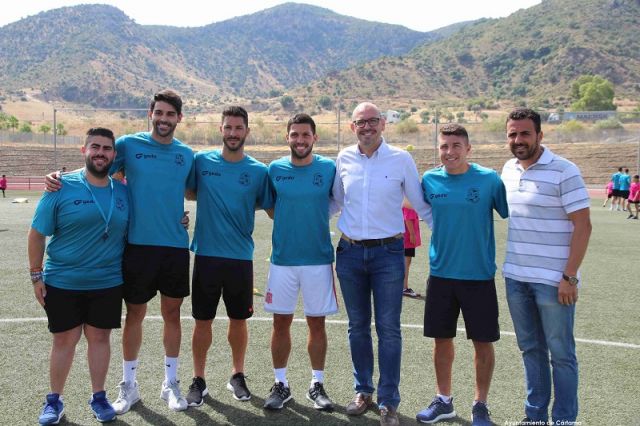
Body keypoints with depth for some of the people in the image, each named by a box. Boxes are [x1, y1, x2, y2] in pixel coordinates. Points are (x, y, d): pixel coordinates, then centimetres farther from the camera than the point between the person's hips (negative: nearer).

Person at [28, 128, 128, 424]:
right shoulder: (62, 187, -7)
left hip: (108, 283, 2)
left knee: (99, 337, 10)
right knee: (64, 340, 7)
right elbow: (37, 233, -4)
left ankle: (98, 397, 25)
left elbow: (129, 233, 14)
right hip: (62, 283, -2)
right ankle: (54, 400, 24)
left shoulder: (122, 192, 3)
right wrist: (36, 276, -6)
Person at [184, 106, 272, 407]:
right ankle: (199, 380, 23)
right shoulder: (202, 161, -1)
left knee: (238, 319, 12)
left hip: (241, 257, 0)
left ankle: (237, 376, 31)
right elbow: (189, 193, 11)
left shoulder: (258, 171, -1)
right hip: (206, 255, 0)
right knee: (203, 320, 7)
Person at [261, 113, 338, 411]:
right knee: (281, 322, 7)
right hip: (282, 258, 1)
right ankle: (281, 384, 22)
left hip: (319, 258, -1)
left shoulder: (329, 168, -3)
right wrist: (290, 224, 3)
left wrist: (312, 219, -2)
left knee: (317, 322, 7)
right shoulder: (275, 169, 1)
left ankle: (317, 385, 22)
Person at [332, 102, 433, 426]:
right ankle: (363, 391, 28)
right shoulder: (344, 159, 4)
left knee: (388, 329, 2)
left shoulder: (401, 159, -4)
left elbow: (422, 206, 2)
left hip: (388, 253, -3)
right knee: (357, 326, 13)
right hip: (350, 253, 3)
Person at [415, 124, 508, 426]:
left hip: (479, 276, -2)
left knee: (482, 342, 5)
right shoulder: (430, 180, 0)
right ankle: (443, 401, 30)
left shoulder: (488, 179, -8)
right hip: (440, 274, 3)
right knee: (442, 340, 12)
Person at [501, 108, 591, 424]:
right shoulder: (508, 169, 8)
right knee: (530, 349, 16)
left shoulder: (563, 171, -11)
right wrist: (509, 269, 12)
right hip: (516, 277, 6)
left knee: (561, 354, 5)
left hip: (553, 280, -6)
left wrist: (569, 277, -16)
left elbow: (582, 226, -12)